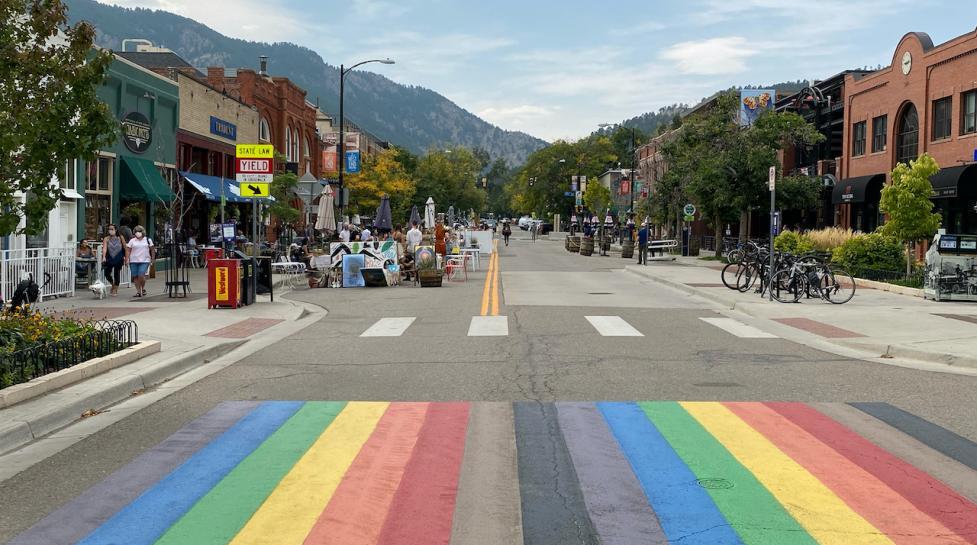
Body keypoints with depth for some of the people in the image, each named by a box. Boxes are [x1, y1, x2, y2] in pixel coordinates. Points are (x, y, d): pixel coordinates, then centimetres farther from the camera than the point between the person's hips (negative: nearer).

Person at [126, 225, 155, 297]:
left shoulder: (148, 240, 7)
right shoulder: (132, 241, 8)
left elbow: (152, 250, 10)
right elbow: (128, 250, 5)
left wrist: (152, 259, 4)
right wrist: (127, 259, -5)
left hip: (144, 261, -2)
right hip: (134, 261, 2)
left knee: (141, 276, -15)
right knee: (135, 277, 2)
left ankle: (143, 289, 9)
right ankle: (138, 291, 12)